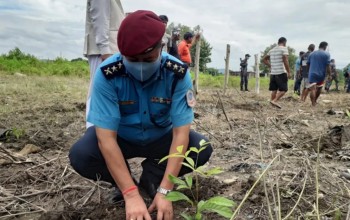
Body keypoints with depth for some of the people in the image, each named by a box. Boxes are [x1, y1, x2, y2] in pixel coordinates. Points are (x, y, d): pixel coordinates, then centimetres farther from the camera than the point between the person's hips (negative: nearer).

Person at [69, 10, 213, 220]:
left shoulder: (178, 73, -26)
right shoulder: (107, 74, -29)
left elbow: (181, 132, -27)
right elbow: (106, 137, -31)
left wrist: (164, 190, -33)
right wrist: (131, 194, -36)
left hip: (161, 138, 2)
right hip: (120, 138, -1)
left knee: (202, 148, -22)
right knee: (80, 155, -28)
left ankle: (151, 179, 2)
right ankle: (125, 184, 1)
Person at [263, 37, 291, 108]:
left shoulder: (272, 50, 15)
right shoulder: (284, 48, -5)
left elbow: (264, 59, 21)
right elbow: (285, 61, -15)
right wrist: (288, 72, -12)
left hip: (273, 73, 7)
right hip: (281, 73, -6)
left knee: (274, 89, 9)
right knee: (283, 89, -3)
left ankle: (272, 101, 9)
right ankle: (274, 101, -17)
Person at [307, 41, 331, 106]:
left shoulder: (312, 54, 10)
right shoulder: (326, 54, -2)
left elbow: (308, 64, 15)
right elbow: (328, 66, -8)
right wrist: (329, 75, -2)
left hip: (312, 74, 1)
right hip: (321, 74, -1)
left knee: (312, 89, -7)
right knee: (319, 88, 21)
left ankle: (313, 104, -17)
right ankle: (315, 101, 33)